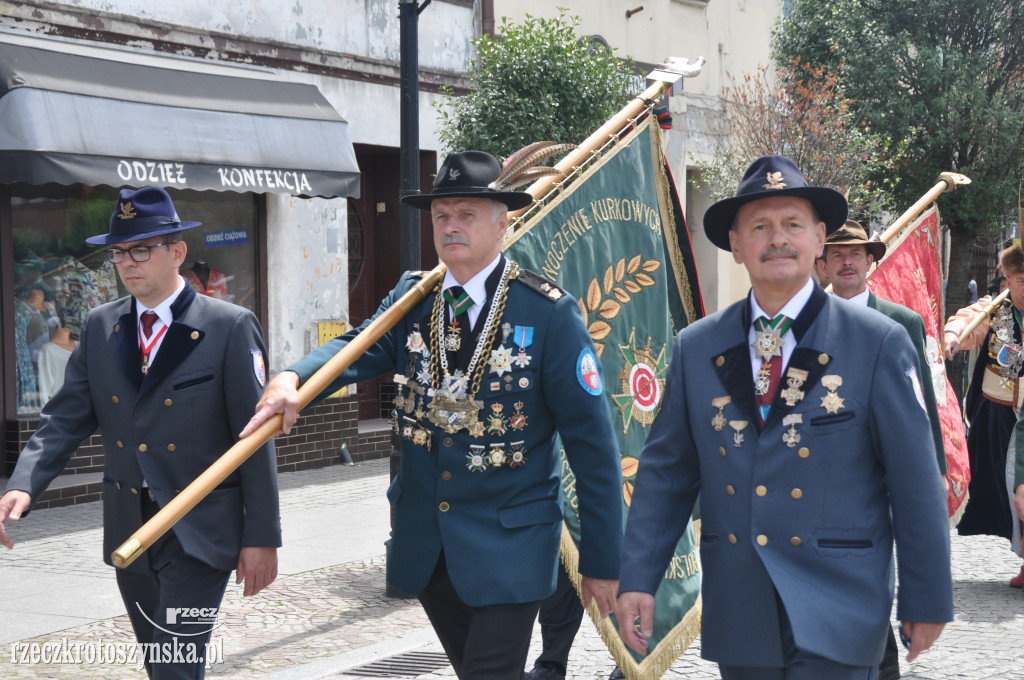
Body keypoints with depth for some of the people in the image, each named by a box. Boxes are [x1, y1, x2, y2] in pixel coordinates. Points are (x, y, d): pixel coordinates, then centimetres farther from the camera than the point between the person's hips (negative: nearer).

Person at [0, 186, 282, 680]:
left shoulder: (231, 328, -9)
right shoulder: (100, 327, 6)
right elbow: (65, 418, 3)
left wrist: (262, 538, -10)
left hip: (200, 534, -5)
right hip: (129, 534, 5)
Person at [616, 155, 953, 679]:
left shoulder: (880, 343, -4)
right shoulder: (696, 348, 5)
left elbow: (916, 482, -4)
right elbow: (665, 472, 7)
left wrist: (928, 599, -3)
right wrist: (637, 577, 0)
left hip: (837, 618, -3)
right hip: (736, 613, 3)